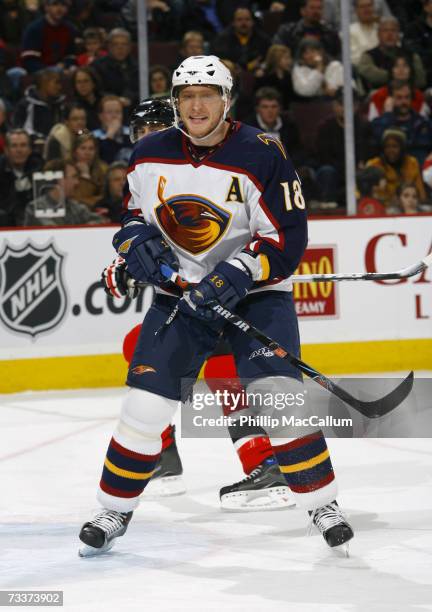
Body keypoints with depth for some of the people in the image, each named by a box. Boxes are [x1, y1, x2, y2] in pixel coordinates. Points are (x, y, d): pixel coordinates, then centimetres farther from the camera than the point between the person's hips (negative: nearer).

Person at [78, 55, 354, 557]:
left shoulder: (261, 155, -15)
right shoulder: (150, 154, -1)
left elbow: (288, 238, -15)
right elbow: (133, 210, 16)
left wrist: (238, 272, -27)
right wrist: (138, 238, -6)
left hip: (255, 292, -3)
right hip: (180, 292, 3)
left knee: (278, 393, -18)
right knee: (147, 399, -6)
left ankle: (322, 505, -4)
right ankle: (114, 510, 10)